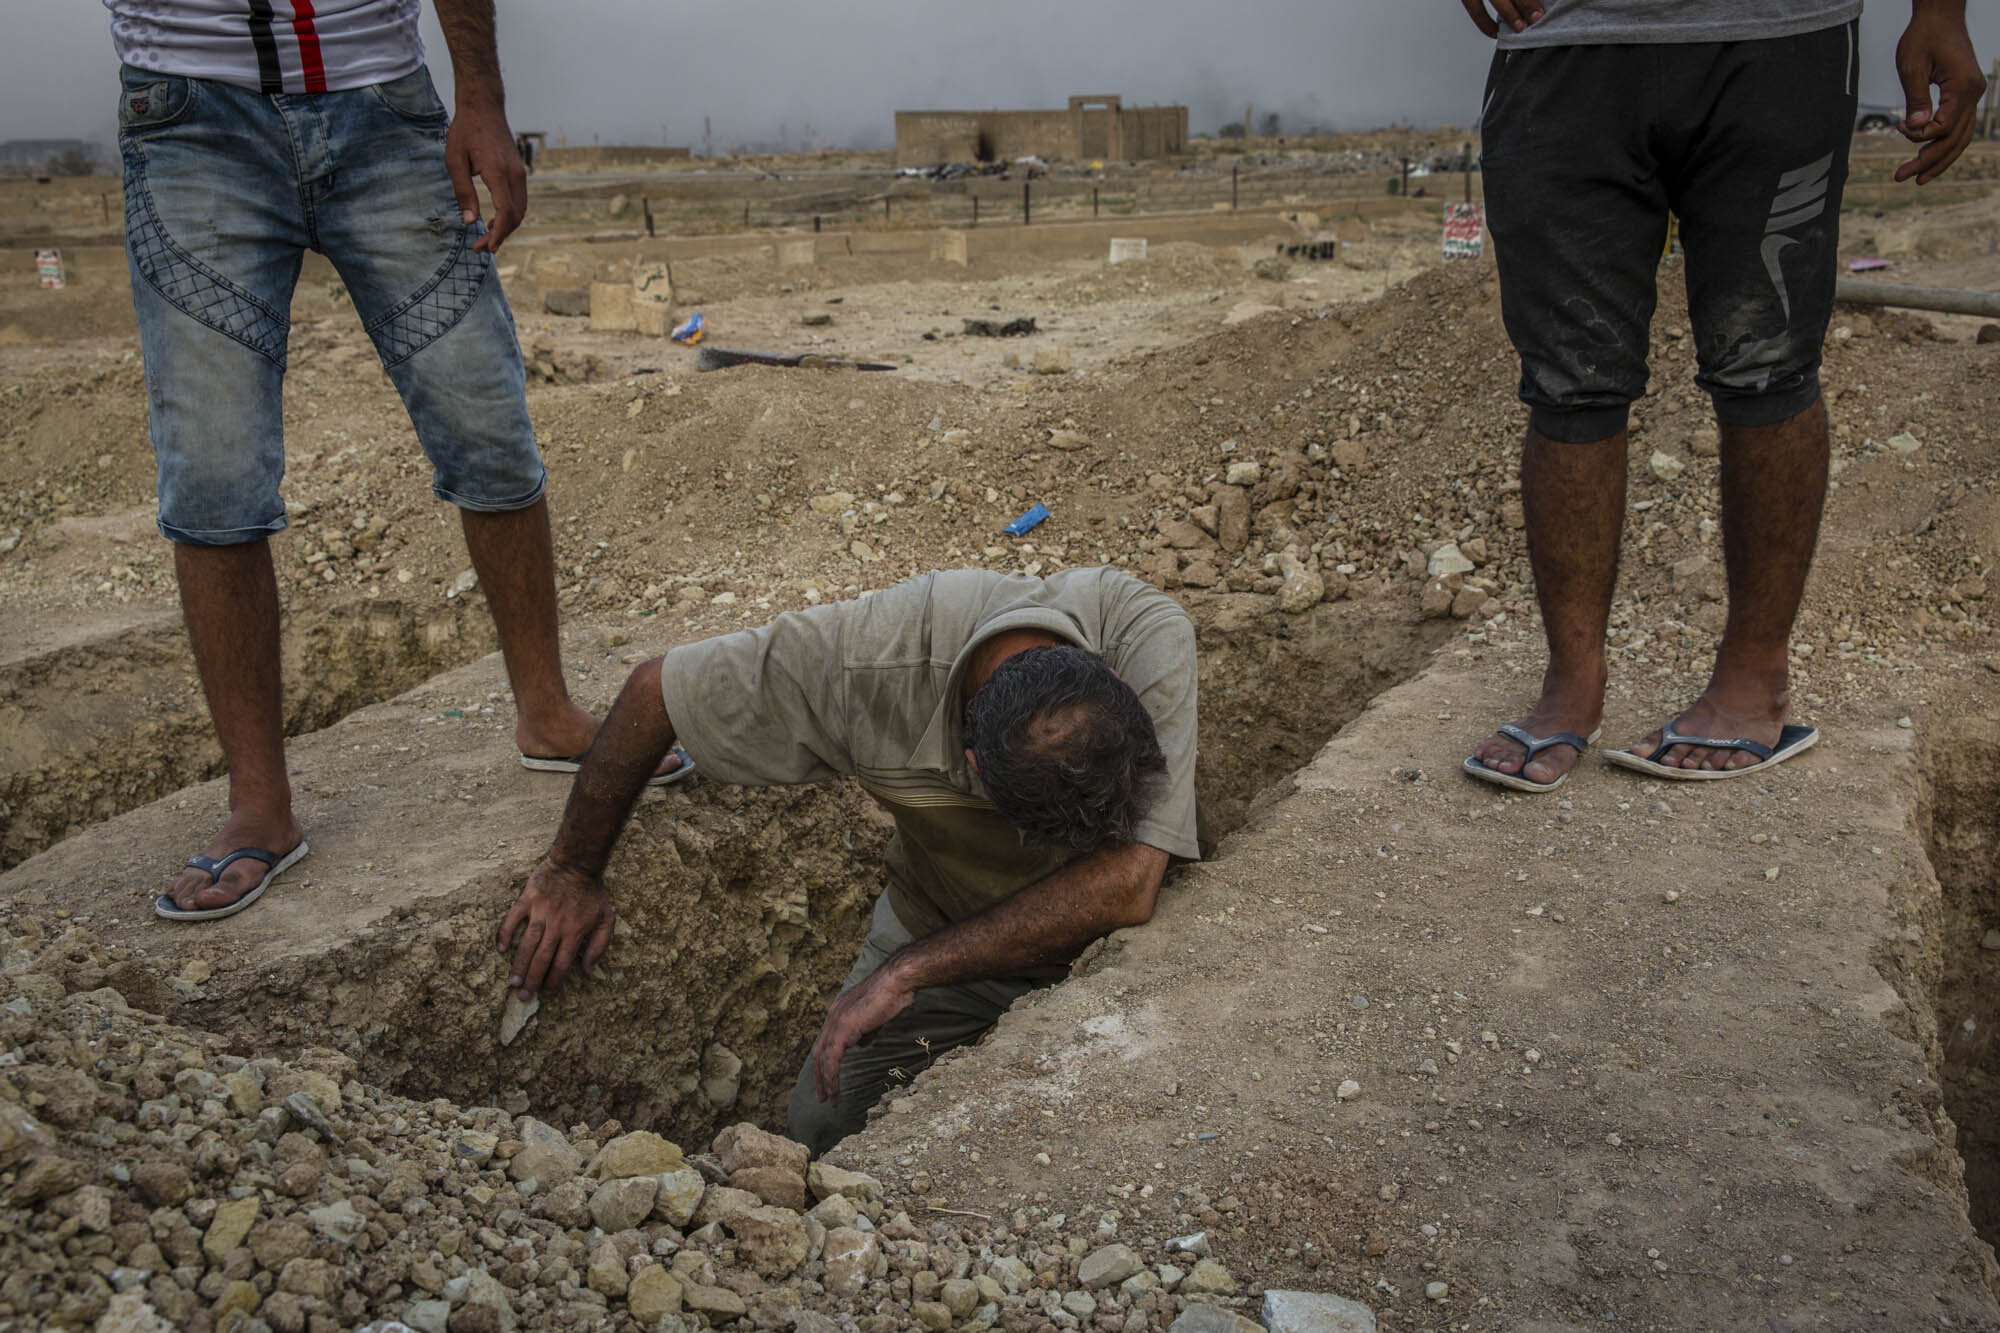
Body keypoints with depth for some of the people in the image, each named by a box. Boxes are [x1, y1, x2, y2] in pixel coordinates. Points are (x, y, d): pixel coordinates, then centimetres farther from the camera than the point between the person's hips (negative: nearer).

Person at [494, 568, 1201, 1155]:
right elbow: (655, 690, -18)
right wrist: (573, 870, -4)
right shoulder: (870, 659, -34)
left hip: (1102, 944, 0)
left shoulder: (1149, 634, -36)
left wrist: (909, 970, -37)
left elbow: (1126, 887, -40)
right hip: (940, 921, 1)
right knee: (826, 1125, -15)